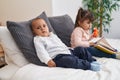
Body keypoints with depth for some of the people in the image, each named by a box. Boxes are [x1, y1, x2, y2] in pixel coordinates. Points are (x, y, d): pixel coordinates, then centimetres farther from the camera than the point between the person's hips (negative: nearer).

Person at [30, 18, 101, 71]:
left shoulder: (52, 35, 27)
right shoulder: (38, 39, 1)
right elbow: (41, 52, -13)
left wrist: (68, 49, 23)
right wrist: (48, 61, -26)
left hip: (67, 52, 9)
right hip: (58, 56, -9)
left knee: (79, 49, 8)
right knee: (69, 60, -36)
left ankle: (92, 61, 9)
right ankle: (88, 65, -36)